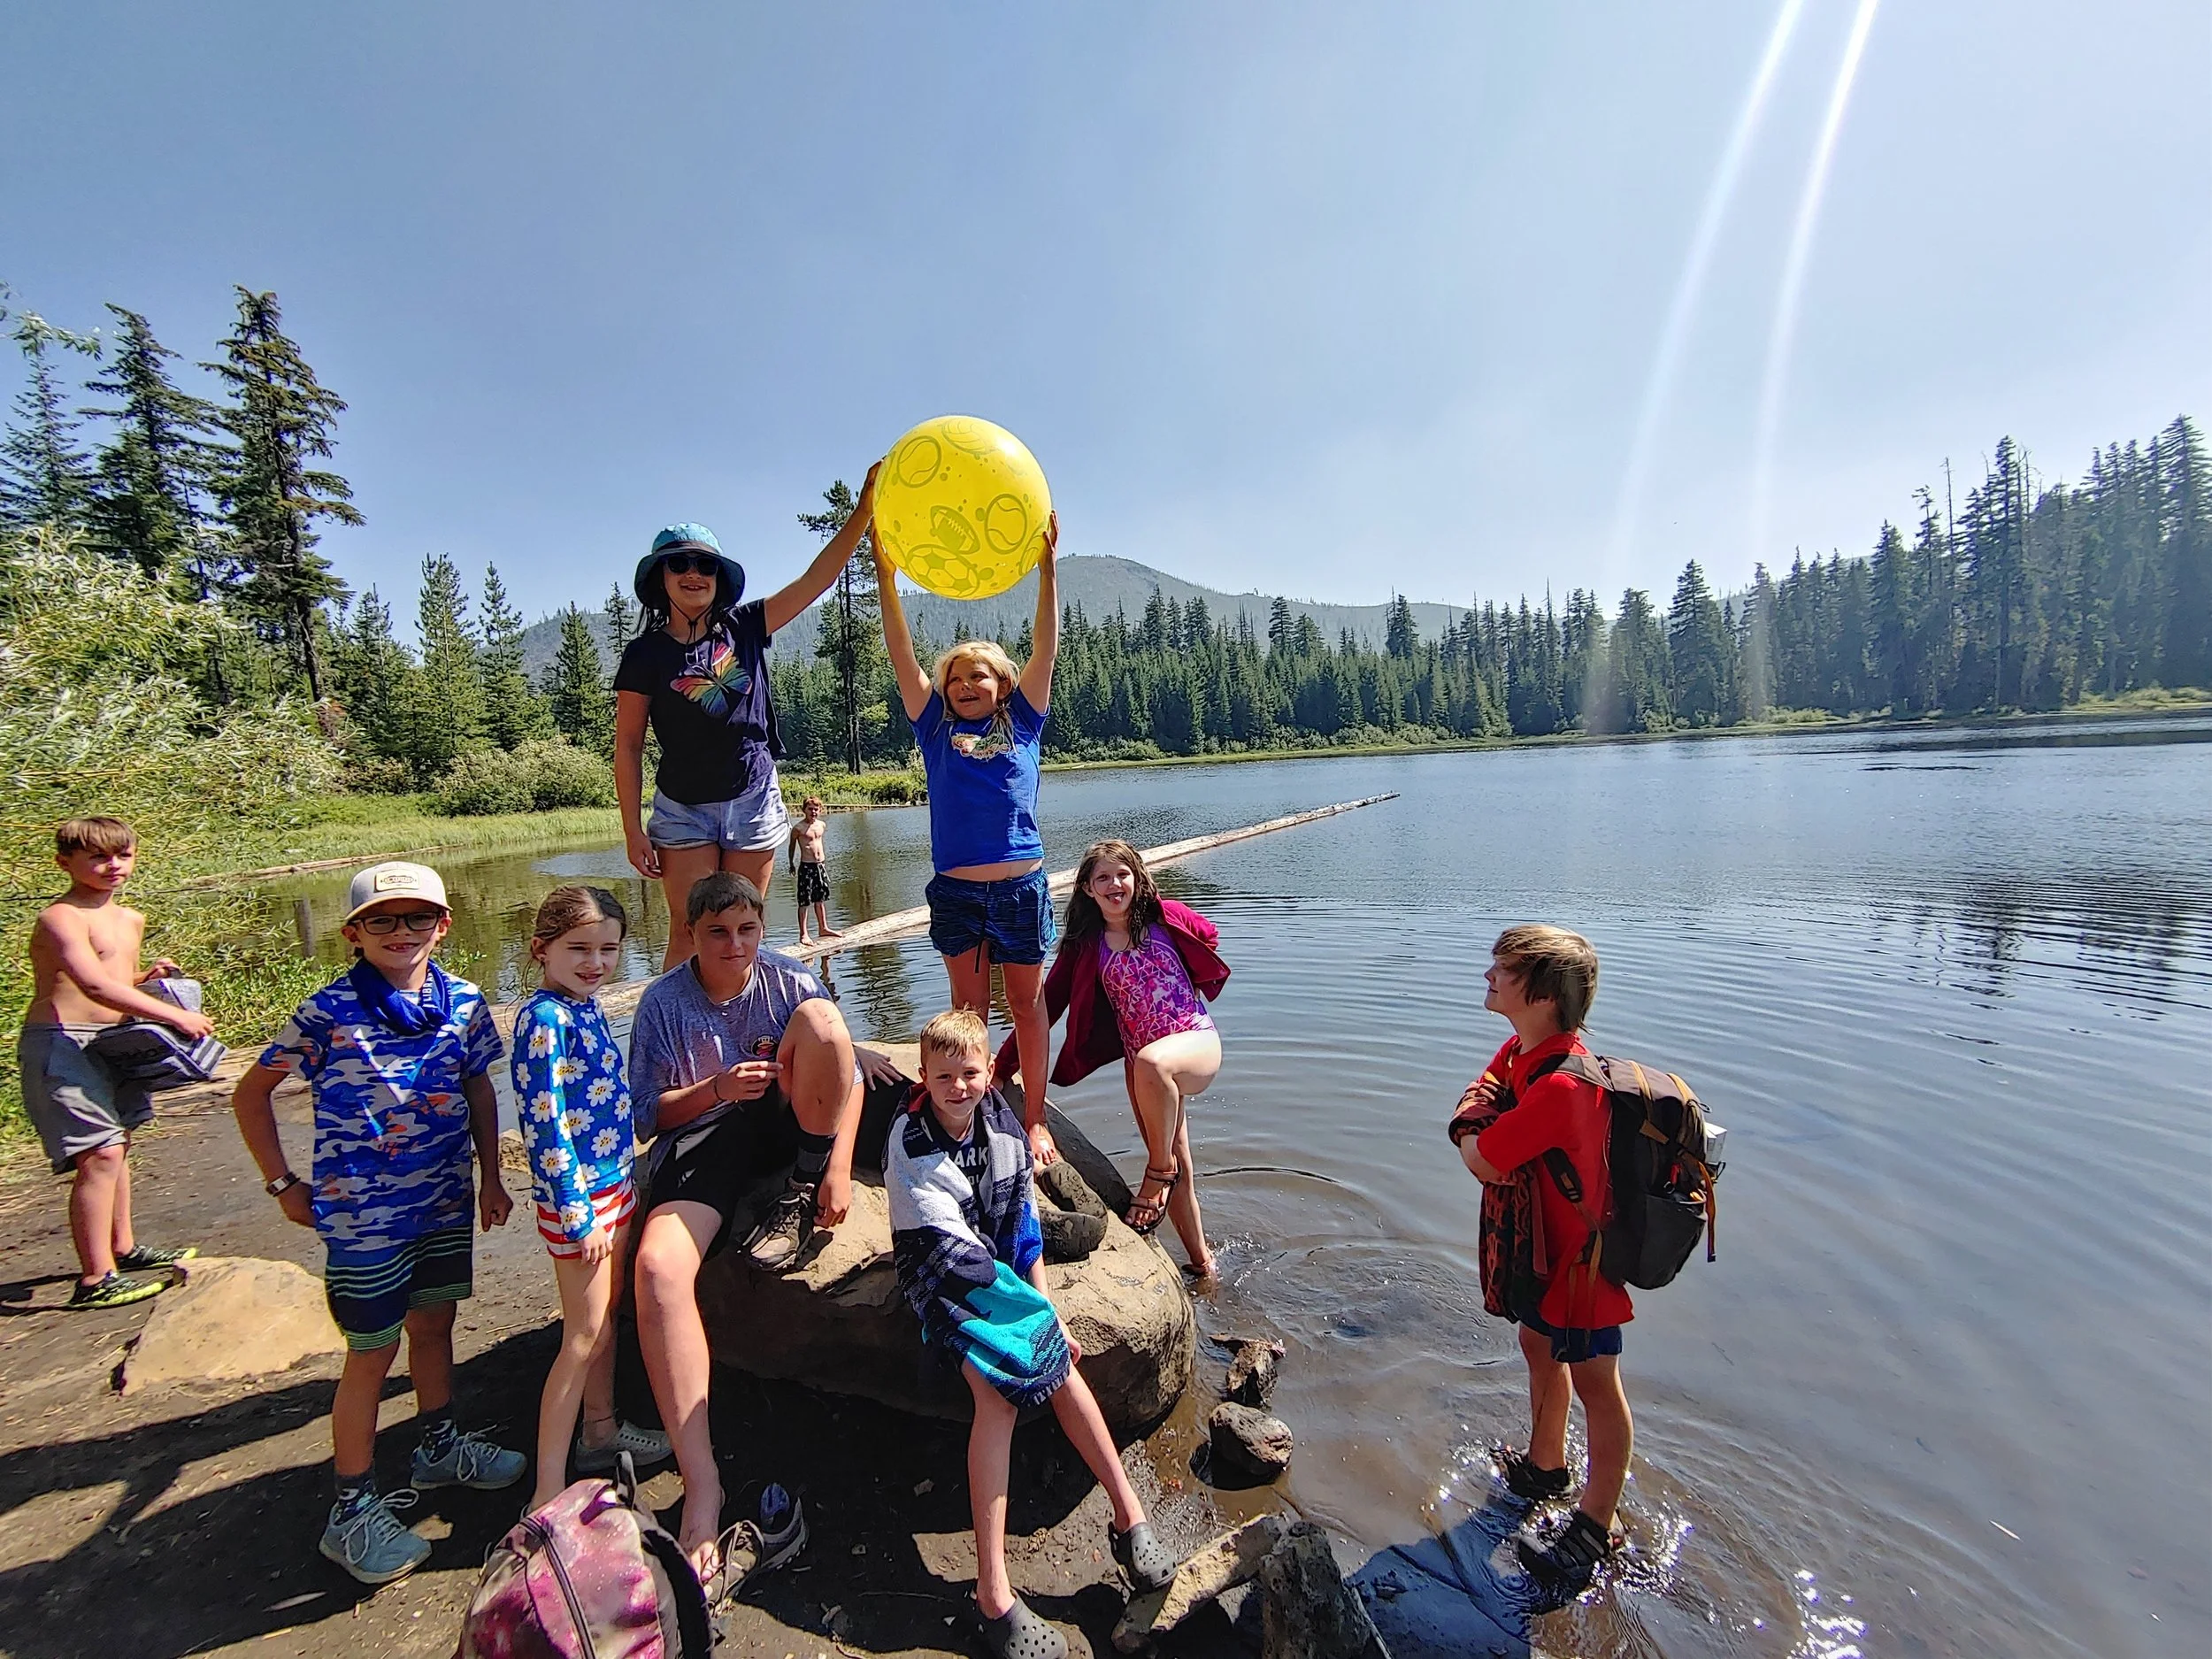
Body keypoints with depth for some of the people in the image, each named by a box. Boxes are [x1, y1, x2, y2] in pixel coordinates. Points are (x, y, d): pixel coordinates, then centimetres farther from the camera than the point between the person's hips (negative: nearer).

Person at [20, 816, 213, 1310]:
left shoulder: (130, 920, 12)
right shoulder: (61, 917, -15)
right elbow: (95, 985, -29)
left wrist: (148, 976, 4)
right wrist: (175, 1015, -31)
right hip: (61, 1043, -9)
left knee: (117, 1145, 17)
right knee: (100, 1154, -12)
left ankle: (122, 1248, 32)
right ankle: (95, 1279, -5)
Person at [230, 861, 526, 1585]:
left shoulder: (464, 1001, -4)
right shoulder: (328, 1012, -14)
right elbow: (250, 1093, -1)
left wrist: (490, 1177, 8)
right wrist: (284, 1183, -2)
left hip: (444, 1200, 4)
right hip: (362, 1212, -4)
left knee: (435, 1321, 20)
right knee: (372, 1354, 7)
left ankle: (439, 1446, 42)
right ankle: (353, 1510, 25)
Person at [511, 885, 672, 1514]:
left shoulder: (585, 1004, 5)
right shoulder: (545, 1019, -21)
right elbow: (543, 1122, -22)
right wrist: (577, 1213, -19)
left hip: (614, 1183, 9)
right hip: (578, 1196, -9)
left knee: (607, 1315, 21)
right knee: (585, 1335, 1)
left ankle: (601, 1430, 39)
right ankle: (548, 1492, 14)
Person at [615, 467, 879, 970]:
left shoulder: (745, 627, -1)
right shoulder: (646, 654, -5)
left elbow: (816, 579, -7)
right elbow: (627, 747, -3)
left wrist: (865, 505, -15)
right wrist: (633, 830, -7)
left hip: (754, 803, 2)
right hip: (684, 810, -2)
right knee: (689, 934, -6)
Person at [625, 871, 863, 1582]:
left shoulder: (791, 980, -3)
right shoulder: (663, 1002, -4)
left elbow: (847, 1074, -3)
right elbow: (645, 1115, -1)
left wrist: (839, 1167, -15)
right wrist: (716, 1088, -20)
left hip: (785, 1123, 0)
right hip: (701, 1139, 0)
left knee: (822, 1016, -29)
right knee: (658, 1265, -30)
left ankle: (802, 1197, -10)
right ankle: (703, 1491, -23)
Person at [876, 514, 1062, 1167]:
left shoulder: (1022, 724, 7)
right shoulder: (936, 728, 8)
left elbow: (1046, 648, 0)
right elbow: (901, 655, 3)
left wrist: (1047, 566, -6)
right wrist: (886, 575, -3)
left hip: (1022, 887, -1)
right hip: (955, 891, 1)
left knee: (1027, 1004, 8)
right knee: (968, 1005, 10)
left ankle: (1034, 1119, 19)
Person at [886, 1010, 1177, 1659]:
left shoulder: (1003, 1125, -5)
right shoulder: (910, 1147, -20)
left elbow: (1025, 1226, -1)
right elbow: (953, 1246, -20)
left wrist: (1048, 1309, -5)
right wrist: (1036, 1307, -17)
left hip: (999, 1270, 4)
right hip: (942, 1280, -4)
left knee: (1060, 1363, -17)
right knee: (998, 1391, -24)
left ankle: (1129, 1514, -3)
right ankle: (994, 1593, -19)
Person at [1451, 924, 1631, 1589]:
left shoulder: (1559, 1087, -36)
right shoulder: (1519, 1052, -4)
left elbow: (1481, 1161, -32)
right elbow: (1469, 1121, 4)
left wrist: (1476, 1135, -10)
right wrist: (1477, 1114, -20)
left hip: (1580, 1254, -9)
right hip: (1543, 1241, 9)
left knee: (1594, 1384, 10)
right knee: (1538, 1346, 25)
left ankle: (1595, 1529, 28)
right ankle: (1545, 1466, 47)